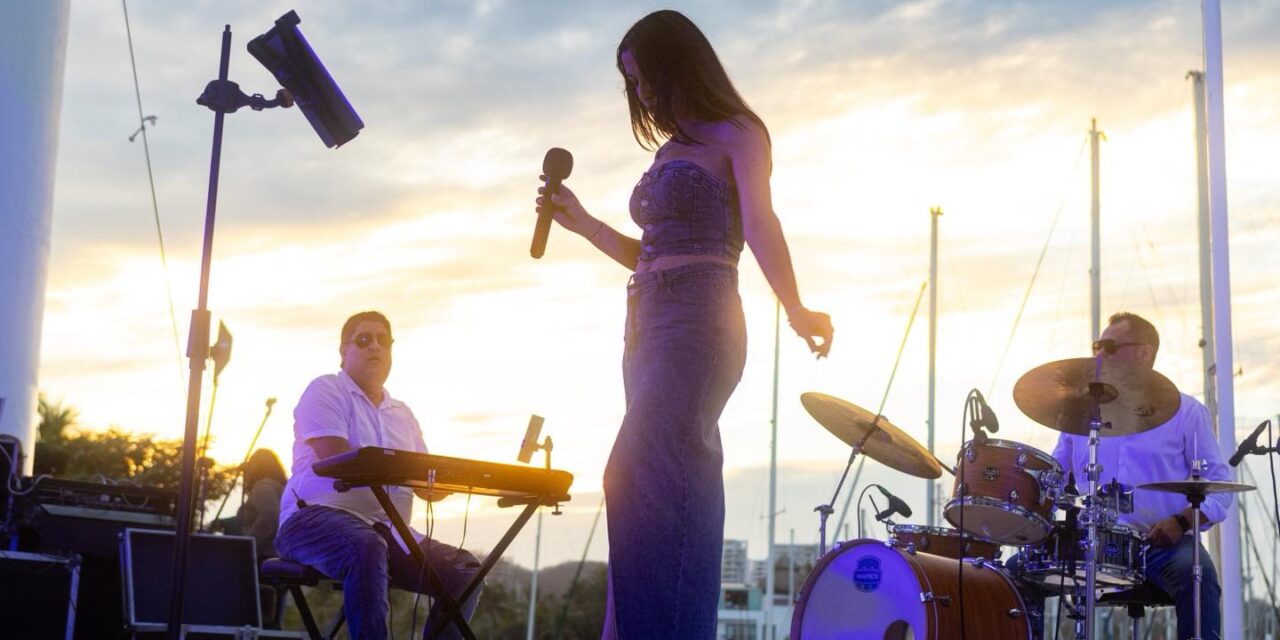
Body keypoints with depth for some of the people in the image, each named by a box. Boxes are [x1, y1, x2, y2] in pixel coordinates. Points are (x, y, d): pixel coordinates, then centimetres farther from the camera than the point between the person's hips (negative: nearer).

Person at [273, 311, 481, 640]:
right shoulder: (326, 391, 2)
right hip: (316, 517, -6)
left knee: (465, 570, -13)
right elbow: (336, 459, -15)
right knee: (368, 548, -40)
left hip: (384, 528, 6)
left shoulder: (402, 414, 21)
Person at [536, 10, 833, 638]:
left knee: (638, 479, -23)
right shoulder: (670, 153, 25)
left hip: (698, 318, -8)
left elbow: (759, 225, -14)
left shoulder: (735, 134, 3)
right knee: (682, 491, 4)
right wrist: (581, 223, 22)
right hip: (648, 324, 8)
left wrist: (795, 309, -27)